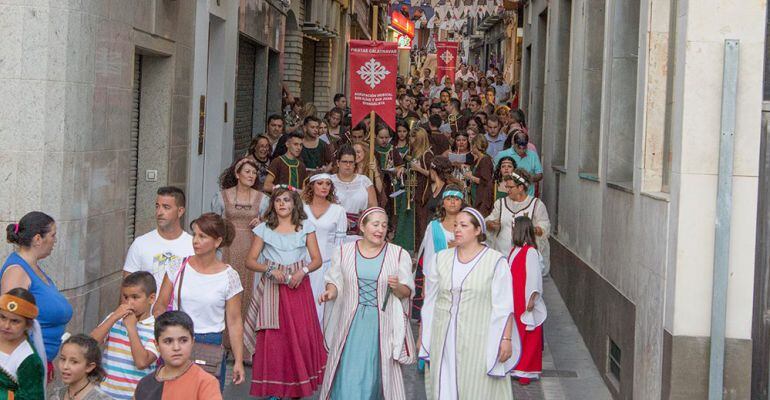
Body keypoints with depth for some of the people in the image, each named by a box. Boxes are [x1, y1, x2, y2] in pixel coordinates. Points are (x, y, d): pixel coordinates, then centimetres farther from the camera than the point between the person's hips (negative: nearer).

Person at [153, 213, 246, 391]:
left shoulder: (229, 277, -4)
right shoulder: (179, 267, 1)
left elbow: (234, 322, -1)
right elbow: (160, 306, 8)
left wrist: (238, 361, -2)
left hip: (210, 345, -1)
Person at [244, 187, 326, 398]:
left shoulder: (306, 226, 6)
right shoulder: (264, 229, 5)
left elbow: (317, 259, 4)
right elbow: (250, 260, 3)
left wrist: (302, 272, -14)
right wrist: (270, 269, -13)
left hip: (298, 285, 1)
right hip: (272, 286, 0)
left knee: (301, 335, -3)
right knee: (272, 337, -5)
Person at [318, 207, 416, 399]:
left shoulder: (399, 255, 2)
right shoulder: (343, 251, 5)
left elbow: (407, 292, 4)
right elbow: (335, 281, 10)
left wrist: (396, 287, -17)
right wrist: (331, 292, -10)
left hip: (381, 324, 0)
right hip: (351, 323, 1)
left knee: (374, 374, 1)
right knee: (348, 374, -2)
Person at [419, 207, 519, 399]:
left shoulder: (496, 261, -4)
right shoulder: (440, 259, 8)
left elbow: (504, 306, -6)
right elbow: (430, 302, 13)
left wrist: (506, 339, -11)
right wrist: (423, 336, 14)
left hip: (479, 339, -3)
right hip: (444, 338, 4)